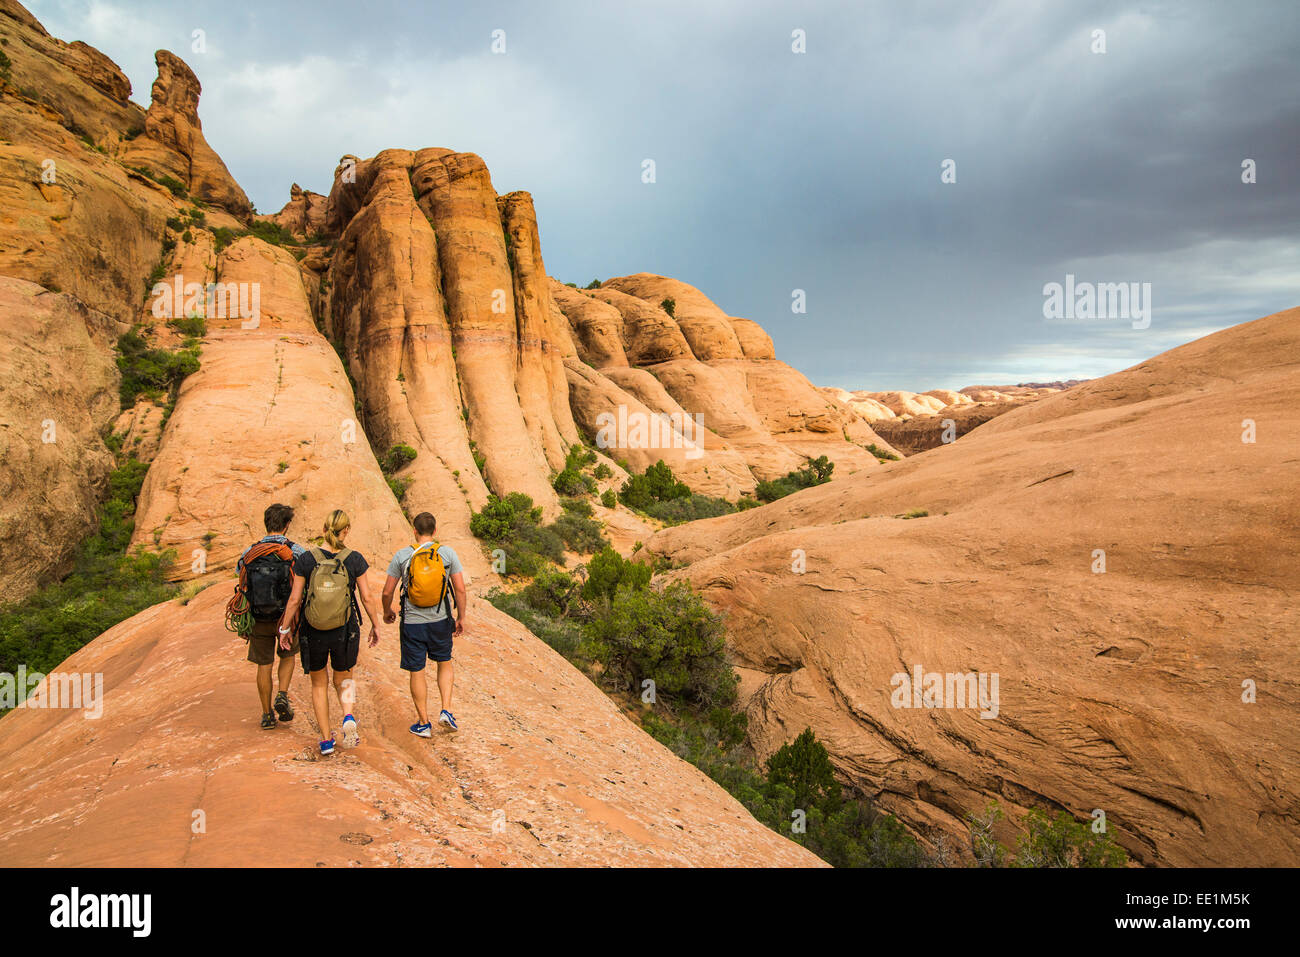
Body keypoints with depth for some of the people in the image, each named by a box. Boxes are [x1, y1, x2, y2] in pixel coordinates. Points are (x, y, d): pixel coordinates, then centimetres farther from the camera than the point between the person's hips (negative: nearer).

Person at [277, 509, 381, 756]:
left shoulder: (306, 559, -8)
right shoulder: (355, 560, -9)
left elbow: (295, 599, -5)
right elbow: (367, 598, -6)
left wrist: (285, 628, 9)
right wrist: (375, 626, 8)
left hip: (313, 633, 0)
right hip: (345, 631, 0)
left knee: (319, 684, 19)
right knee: (342, 680, 22)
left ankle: (326, 739, 20)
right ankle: (348, 717, -6)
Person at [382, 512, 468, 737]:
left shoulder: (402, 555, -5)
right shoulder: (448, 553, -5)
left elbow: (387, 592, -2)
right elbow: (460, 589, -6)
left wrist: (387, 612, 17)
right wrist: (461, 618, 5)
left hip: (412, 623, -1)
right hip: (440, 621, 1)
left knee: (417, 672, 9)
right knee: (444, 663, 22)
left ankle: (423, 723, 18)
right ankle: (446, 711, 11)